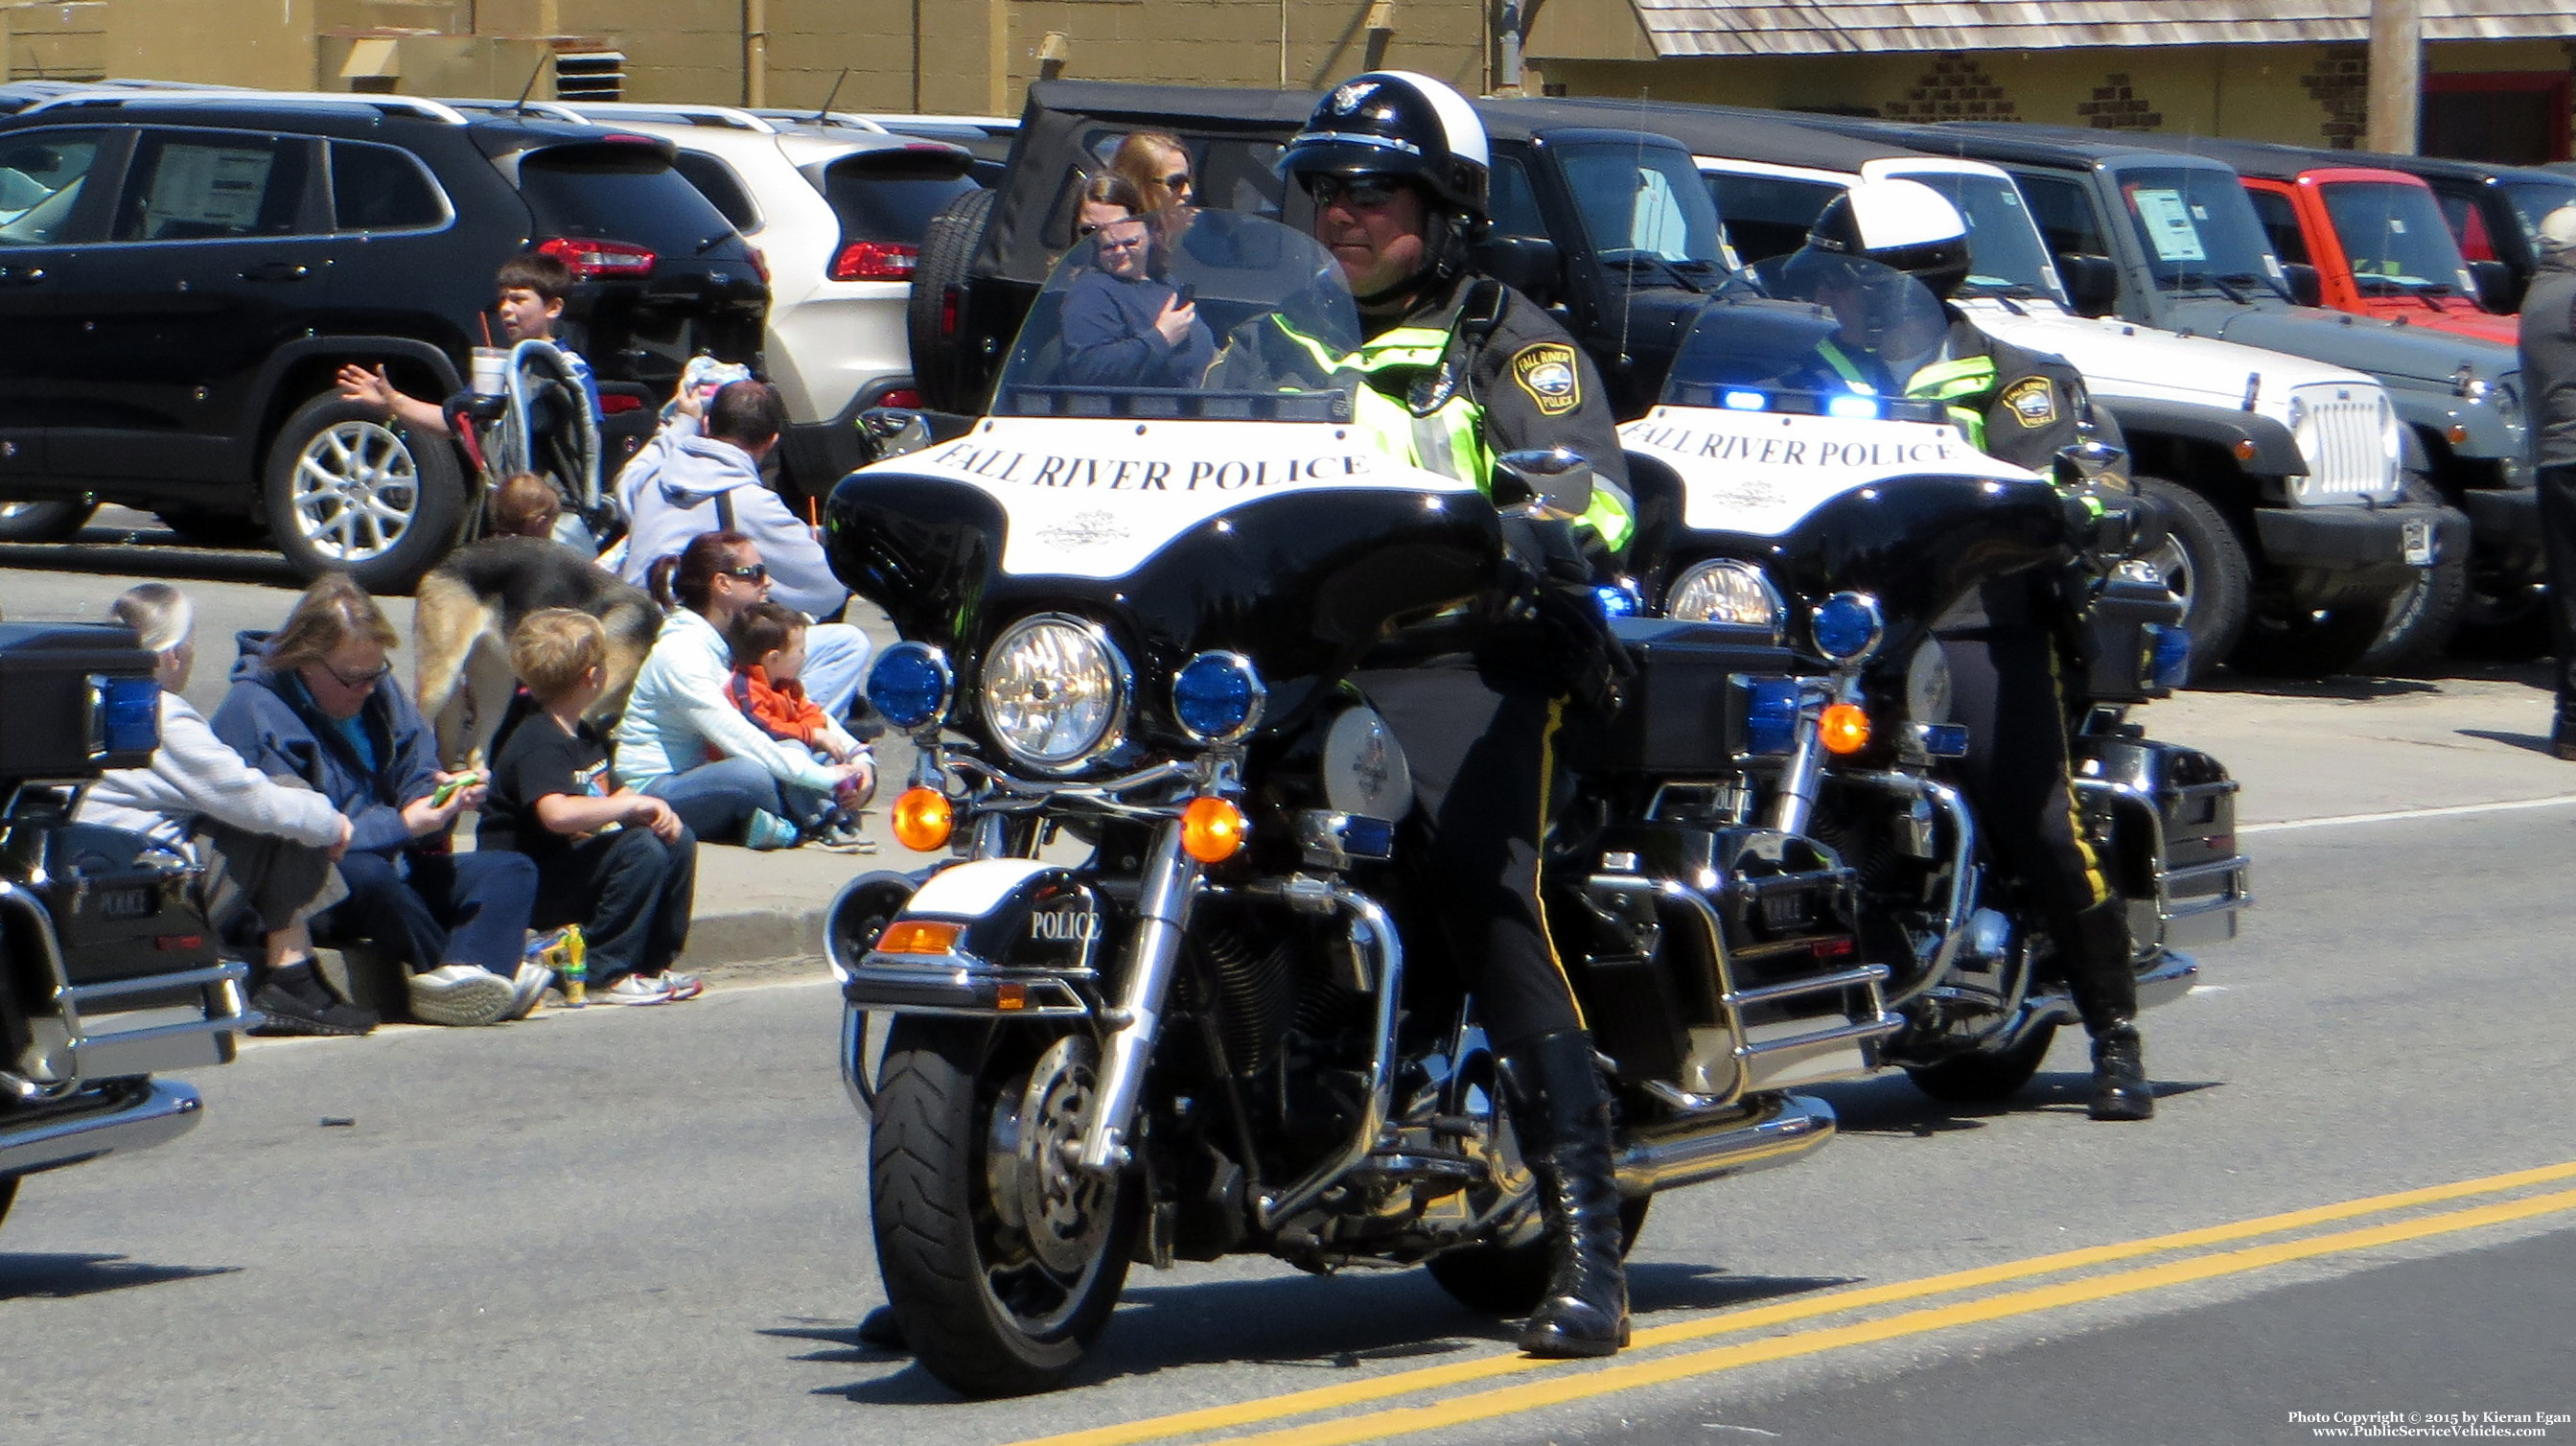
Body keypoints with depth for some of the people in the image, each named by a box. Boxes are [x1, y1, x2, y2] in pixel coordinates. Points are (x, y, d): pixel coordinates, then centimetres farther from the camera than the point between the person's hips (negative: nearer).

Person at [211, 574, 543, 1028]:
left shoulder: (379, 692, 9)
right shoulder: (253, 713, -16)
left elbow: (416, 777, 11)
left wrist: (444, 794, -15)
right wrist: (400, 824, -26)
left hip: (386, 875, 9)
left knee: (512, 870, -5)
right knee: (369, 875, -39)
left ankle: (462, 977, -35)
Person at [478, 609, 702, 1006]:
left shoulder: (587, 735, 13)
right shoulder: (539, 745, -21)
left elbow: (610, 795, 20)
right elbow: (557, 813, -38)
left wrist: (656, 810, -3)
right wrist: (635, 804, -28)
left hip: (572, 864, 10)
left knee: (679, 841, 4)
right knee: (641, 847, -27)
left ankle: (653, 963, 8)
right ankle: (606, 976, -20)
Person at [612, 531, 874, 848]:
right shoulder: (680, 650, -18)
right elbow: (735, 735, -27)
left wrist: (858, 755, -10)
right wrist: (824, 777, -29)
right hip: (653, 788, -9)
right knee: (750, 774, -35)